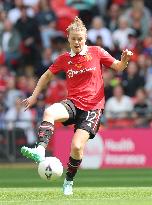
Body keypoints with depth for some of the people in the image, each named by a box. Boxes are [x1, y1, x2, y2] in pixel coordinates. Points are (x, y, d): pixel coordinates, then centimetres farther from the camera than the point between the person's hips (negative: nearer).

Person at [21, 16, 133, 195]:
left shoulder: (96, 52, 2)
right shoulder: (64, 59, 8)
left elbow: (118, 67, 10)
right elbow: (47, 75, 20)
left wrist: (125, 60, -12)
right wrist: (34, 96, 16)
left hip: (93, 107, -2)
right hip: (72, 103, 2)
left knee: (77, 147, -16)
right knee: (49, 112, -33)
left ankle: (69, 181, 9)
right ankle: (40, 151, -47)